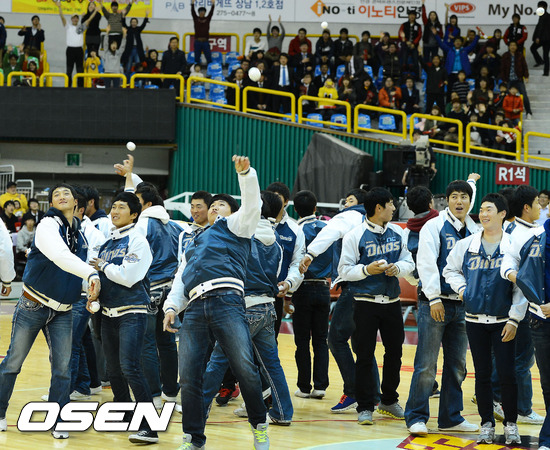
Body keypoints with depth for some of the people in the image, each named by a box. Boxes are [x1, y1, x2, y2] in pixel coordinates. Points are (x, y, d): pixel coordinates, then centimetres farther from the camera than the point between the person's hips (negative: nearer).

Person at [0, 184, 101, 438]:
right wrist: (91, 274, -44)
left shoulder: (80, 234, 8)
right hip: (33, 306, -5)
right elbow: (61, 257, -32)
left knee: (62, 367, -1)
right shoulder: (48, 226, -14)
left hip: (62, 312, 5)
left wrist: (93, 293, -2)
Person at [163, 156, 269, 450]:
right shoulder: (193, 244, 37)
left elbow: (251, 205, 4)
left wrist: (245, 173, -11)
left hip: (226, 301, -5)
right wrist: (171, 306, 12)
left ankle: (259, 425, -1)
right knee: (188, 377, -5)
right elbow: (181, 278, 30)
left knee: (244, 367, -15)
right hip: (194, 309, 5)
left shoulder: (234, 226, 21)